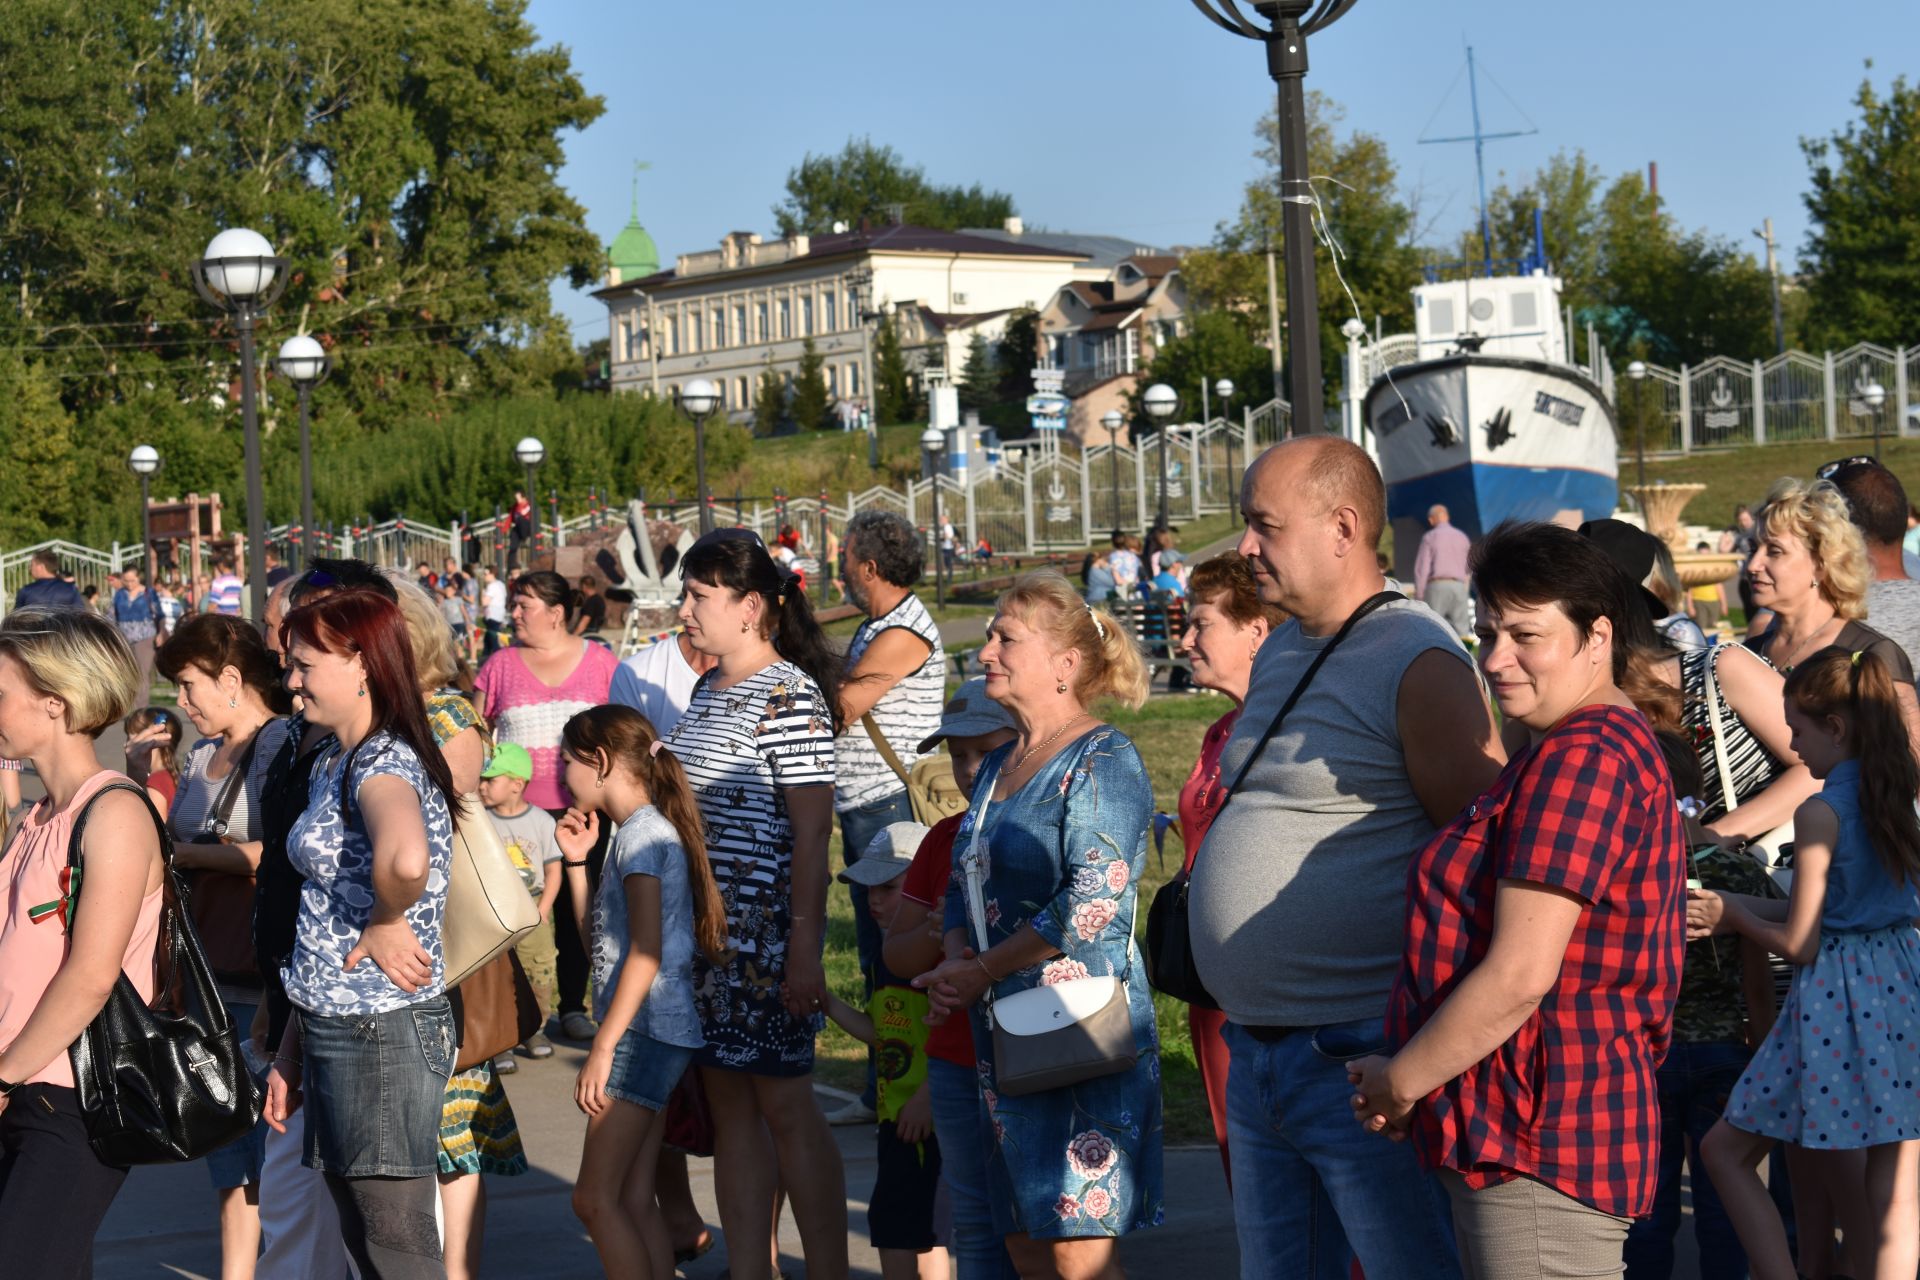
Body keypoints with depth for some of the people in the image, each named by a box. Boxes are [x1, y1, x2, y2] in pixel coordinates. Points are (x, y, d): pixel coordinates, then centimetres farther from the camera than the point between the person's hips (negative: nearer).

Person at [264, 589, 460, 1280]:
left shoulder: (384, 764, -17)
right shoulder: (332, 761, 12)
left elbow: (405, 861, -43)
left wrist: (385, 924, -23)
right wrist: (291, 1051, 19)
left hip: (381, 1033, -10)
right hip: (329, 1031, 10)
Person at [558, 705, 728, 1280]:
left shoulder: (641, 833, -12)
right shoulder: (640, 831, 18)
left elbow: (646, 952, -20)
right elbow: (598, 938, 24)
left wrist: (602, 1047, -22)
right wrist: (577, 860, 16)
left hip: (645, 1032, -10)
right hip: (652, 1037, 10)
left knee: (595, 1198, -9)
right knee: (634, 1201, 8)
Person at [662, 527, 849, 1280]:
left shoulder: (789, 696, -13)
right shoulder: (709, 691, 13)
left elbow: (812, 831, -16)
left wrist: (804, 948, -20)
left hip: (765, 928, -8)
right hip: (703, 928, 8)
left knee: (785, 1104, -3)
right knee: (728, 1105, 10)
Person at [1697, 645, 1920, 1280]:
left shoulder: (1820, 812, -13)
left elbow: (1798, 943, -11)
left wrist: (1734, 917, 7)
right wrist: (1742, 906, 13)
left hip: (1836, 997, -7)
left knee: (1726, 1149, 9)